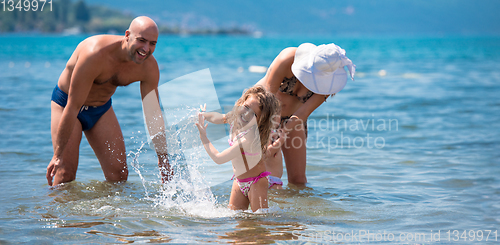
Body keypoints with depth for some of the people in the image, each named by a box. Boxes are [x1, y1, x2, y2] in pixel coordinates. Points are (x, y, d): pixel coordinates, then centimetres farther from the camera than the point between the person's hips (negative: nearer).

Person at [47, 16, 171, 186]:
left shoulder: (149, 67, -19)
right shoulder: (95, 54, -37)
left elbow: (154, 115, -9)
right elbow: (73, 108, -32)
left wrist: (164, 160, -11)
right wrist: (58, 154, -28)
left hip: (102, 107, 5)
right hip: (66, 101, -5)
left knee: (119, 174, -1)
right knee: (65, 172, -15)